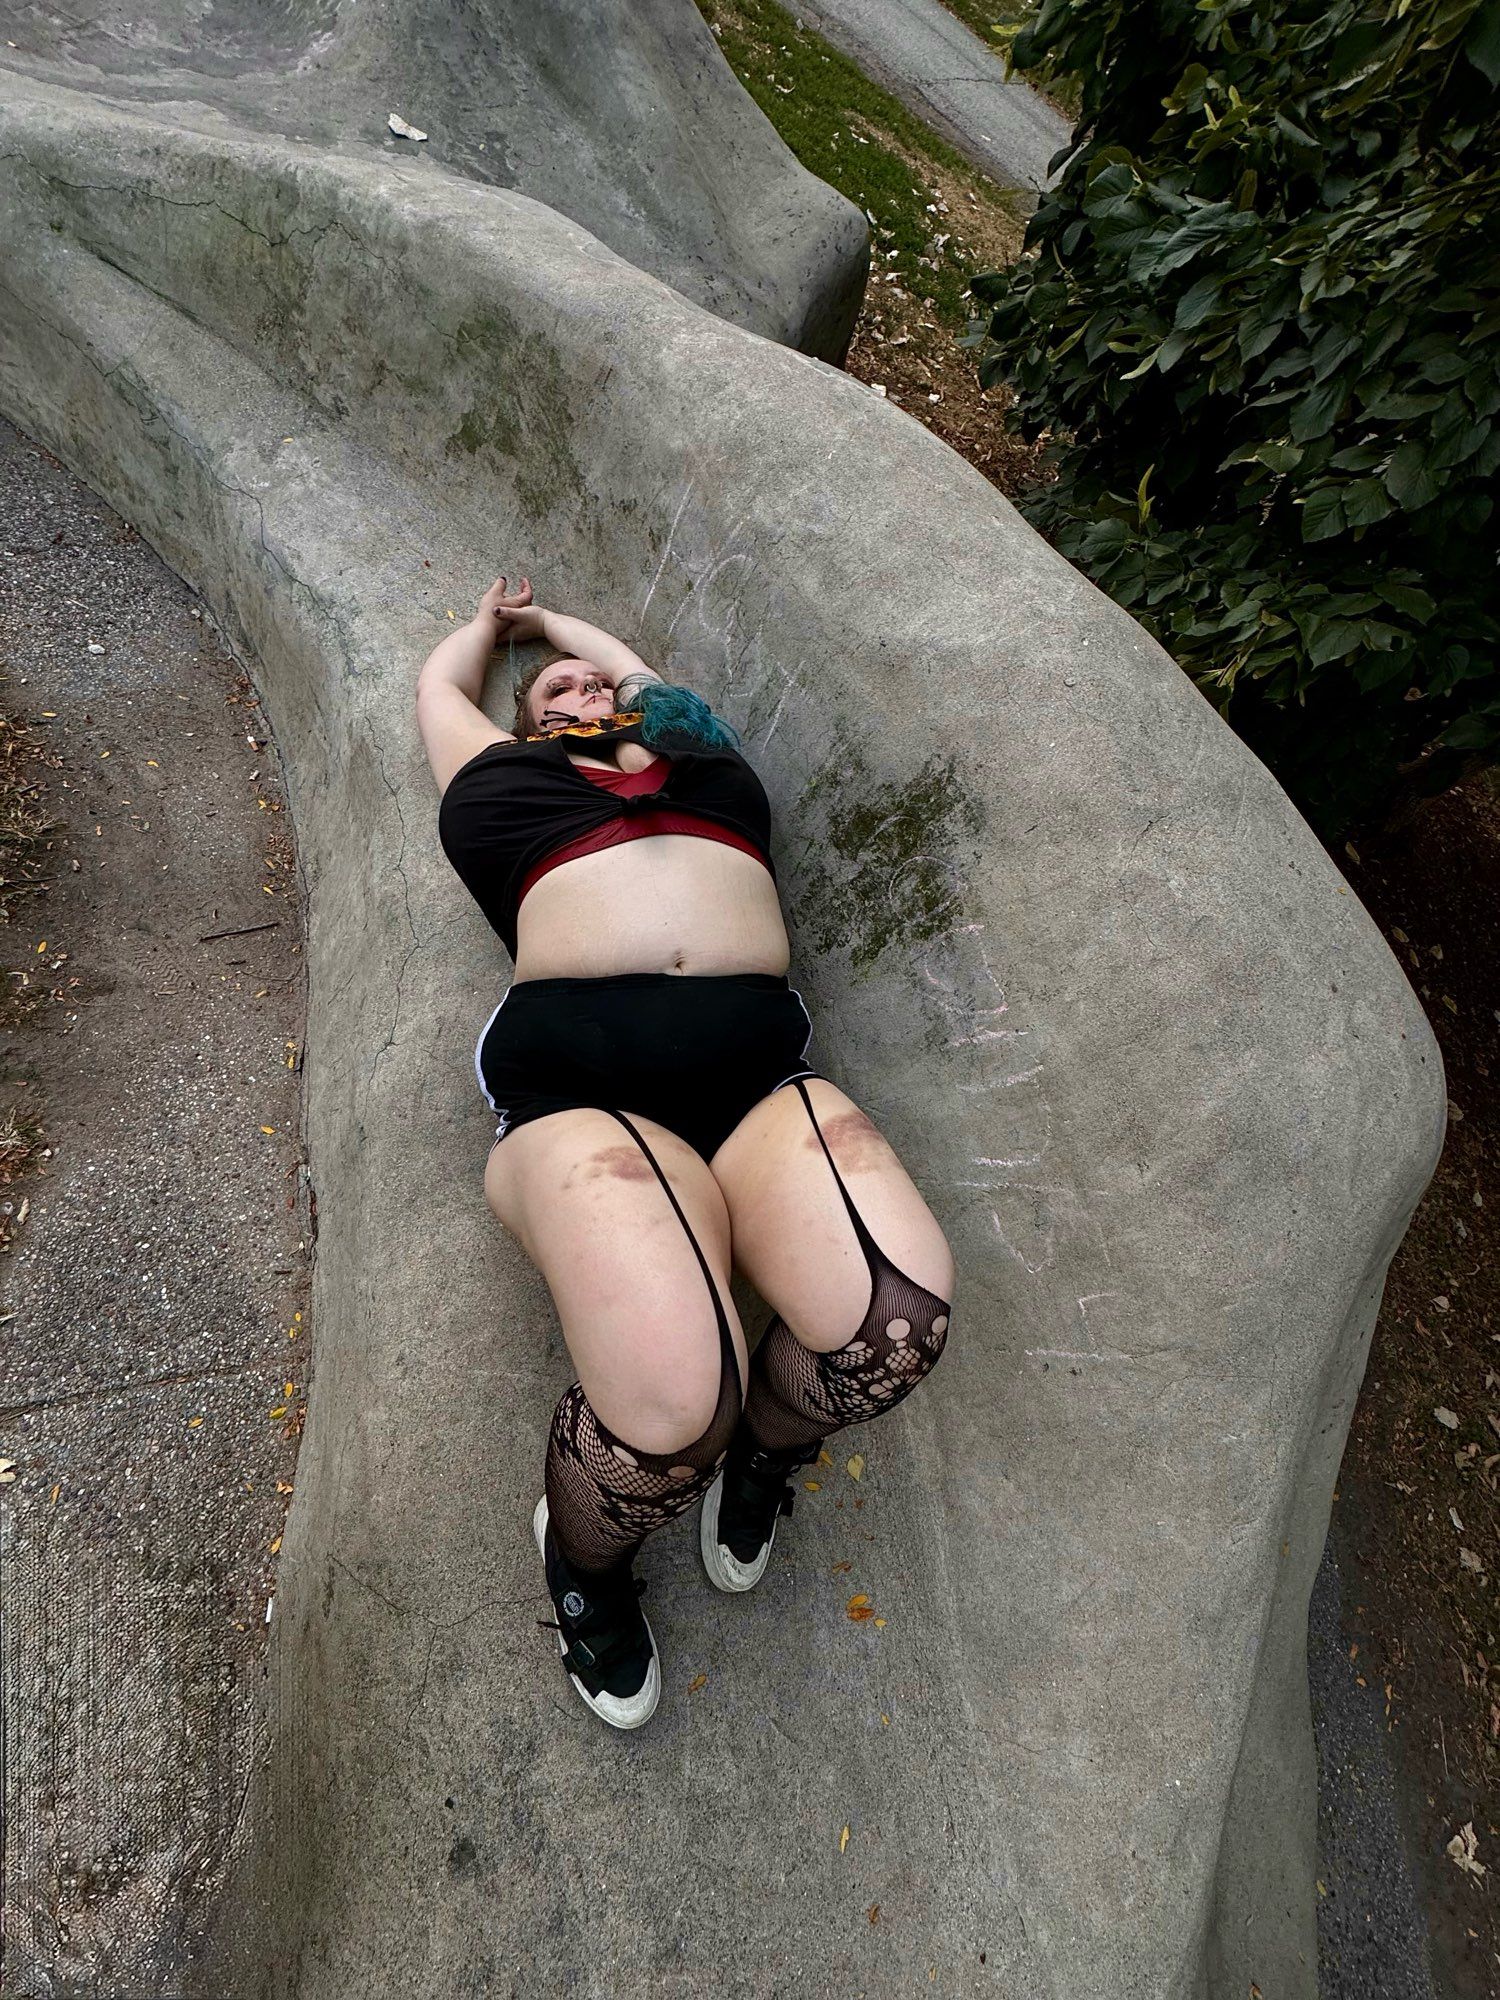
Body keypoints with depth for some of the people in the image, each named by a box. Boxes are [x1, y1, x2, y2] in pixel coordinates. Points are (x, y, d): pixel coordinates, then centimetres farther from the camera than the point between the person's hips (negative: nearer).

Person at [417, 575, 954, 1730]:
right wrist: (492, 621, 69)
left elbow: (642, 670, 53)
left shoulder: (702, 755, 33)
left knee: (902, 1312, -26)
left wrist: (550, 616, 69)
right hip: (573, 1070, -2)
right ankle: (584, 1557, 11)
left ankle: (757, 1454, 10)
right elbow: (439, 685, 48)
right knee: (672, 1397, -28)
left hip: (757, 1066, 3)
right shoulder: (501, 775, 27)